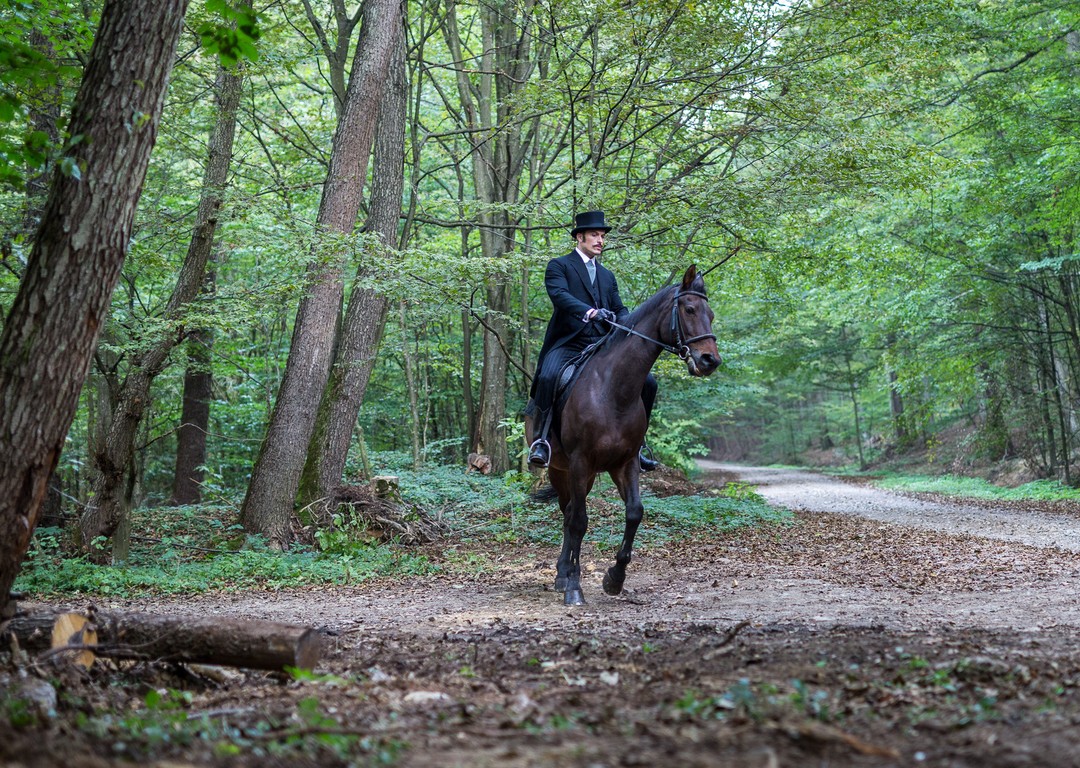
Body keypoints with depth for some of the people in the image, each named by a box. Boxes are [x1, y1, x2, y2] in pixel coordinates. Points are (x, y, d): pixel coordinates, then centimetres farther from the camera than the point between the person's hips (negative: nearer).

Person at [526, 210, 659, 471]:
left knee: (647, 383, -5)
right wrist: (590, 311, -32)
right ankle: (542, 439, -20)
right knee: (548, 378, -35)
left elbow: (619, 309, 18)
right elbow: (559, 295, -14)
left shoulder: (607, 275, 25)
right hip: (568, 344, -5)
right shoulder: (559, 266, 5)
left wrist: (628, 323, -7)